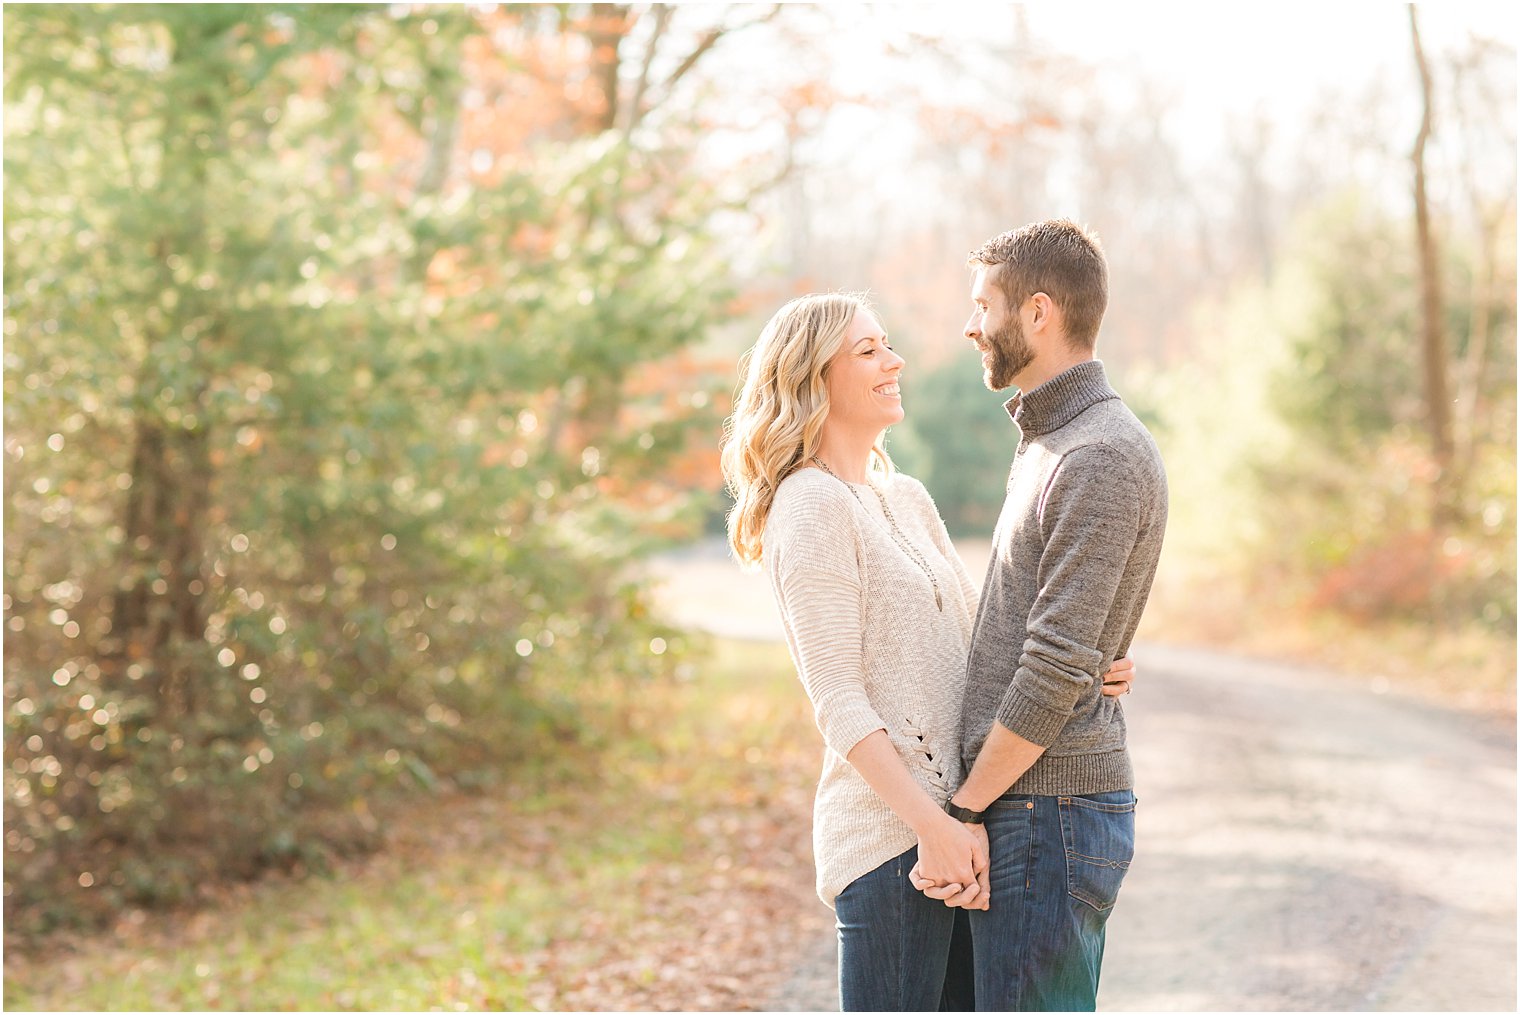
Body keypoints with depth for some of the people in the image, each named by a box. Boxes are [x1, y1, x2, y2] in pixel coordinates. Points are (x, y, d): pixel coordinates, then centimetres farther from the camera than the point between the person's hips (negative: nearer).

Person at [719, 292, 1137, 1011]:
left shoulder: (908, 498, 17)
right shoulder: (812, 507, -10)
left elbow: (973, 636, 18)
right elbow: (841, 705, -15)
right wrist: (931, 825, -21)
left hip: (950, 815, 8)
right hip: (889, 830, -8)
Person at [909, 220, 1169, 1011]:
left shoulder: (1102, 456, -16)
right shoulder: (1052, 442, 18)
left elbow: (1058, 666, -21)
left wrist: (964, 811, -16)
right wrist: (970, 806, 18)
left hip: (1047, 809, -10)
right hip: (1026, 805, 10)